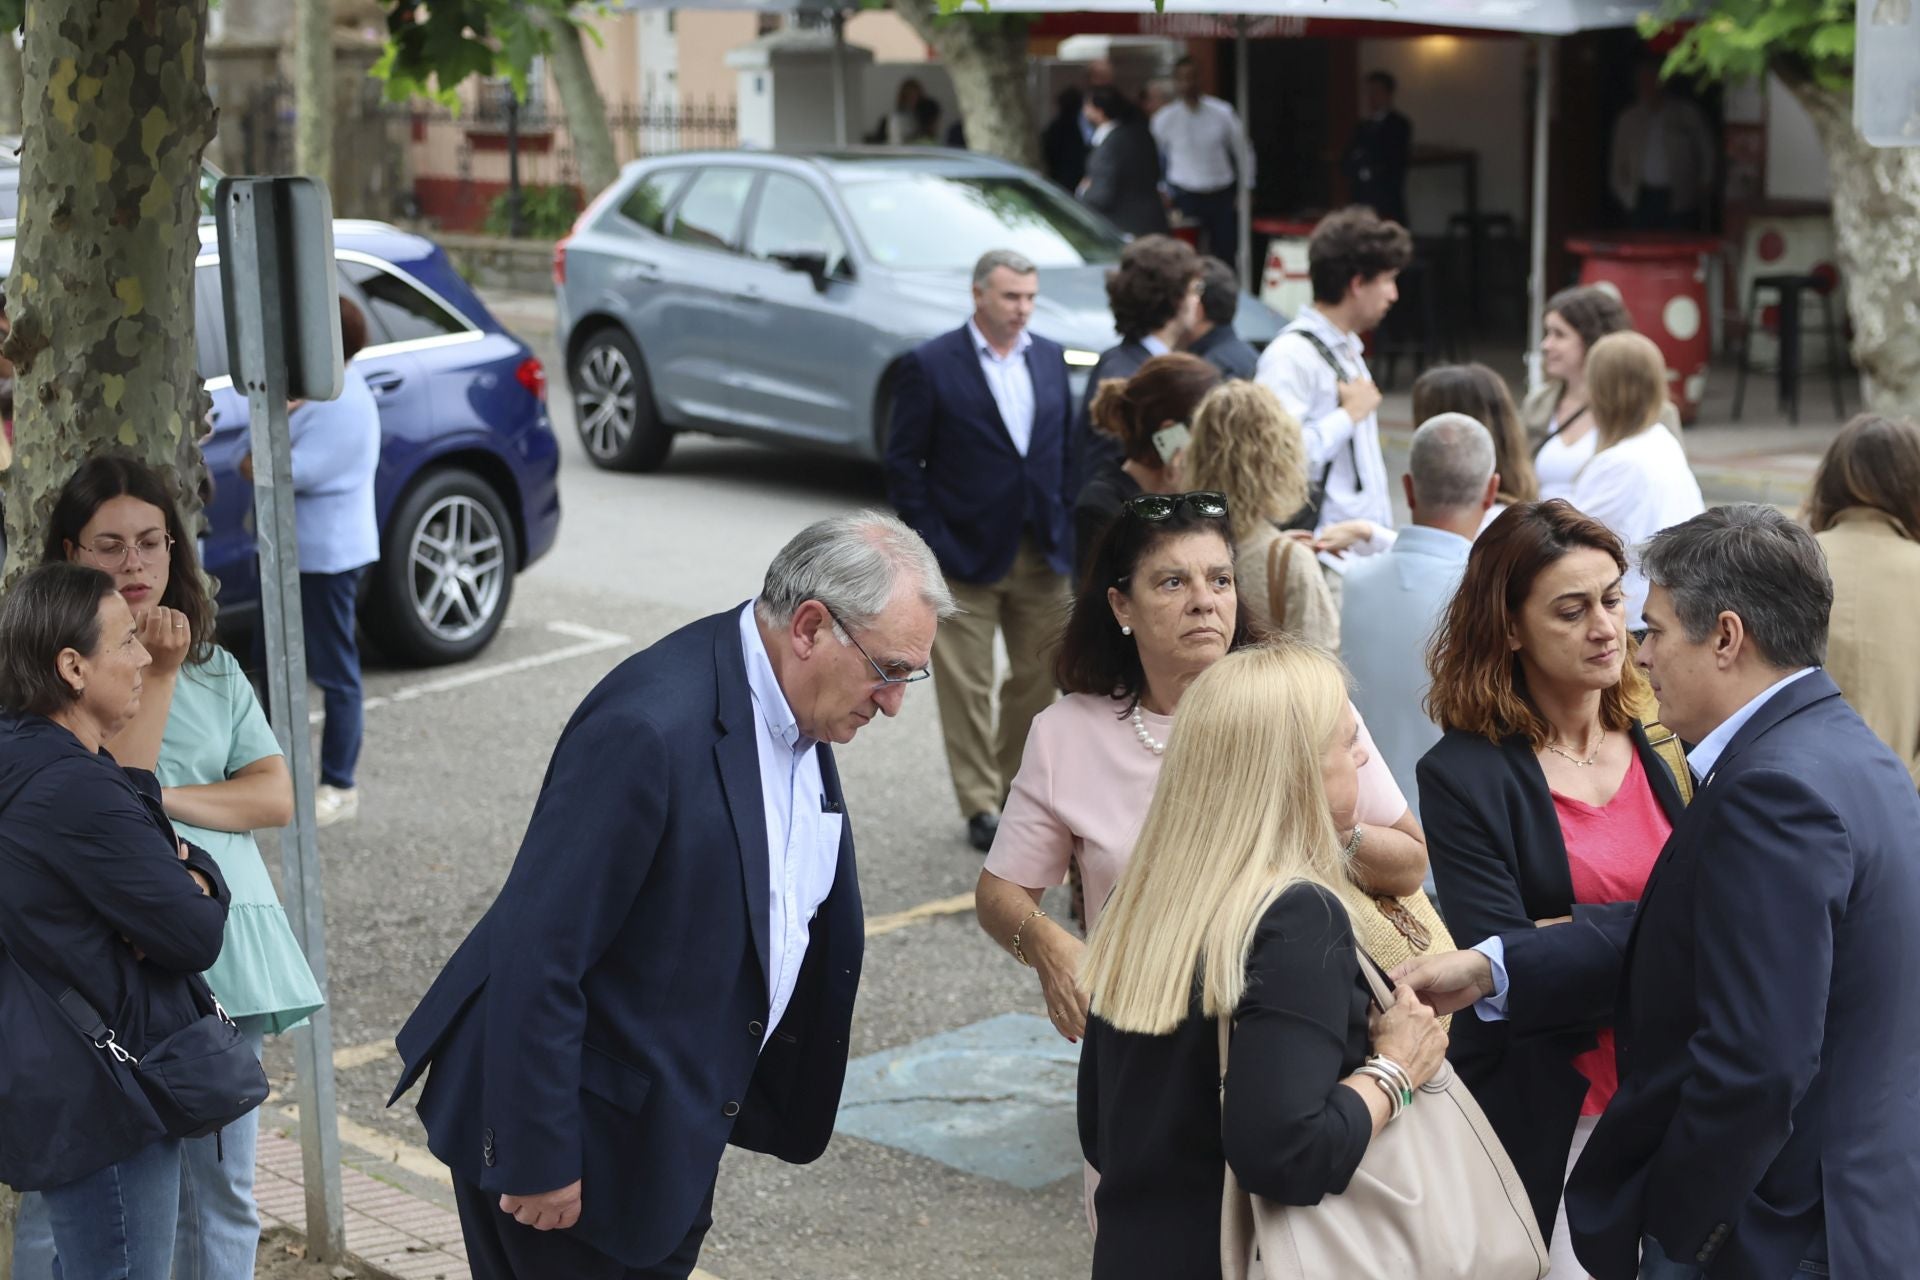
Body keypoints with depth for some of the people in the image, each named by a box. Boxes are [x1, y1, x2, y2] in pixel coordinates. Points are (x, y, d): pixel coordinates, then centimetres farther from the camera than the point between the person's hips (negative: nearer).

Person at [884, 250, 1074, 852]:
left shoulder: (1049, 359, 8)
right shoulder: (931, 366, -7)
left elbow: (1067, 447, 14)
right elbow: (903, 464, -6)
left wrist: (1065, 528, 4)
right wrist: (932, 546, -11)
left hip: (1041, 555, 5)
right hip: (966, 555, -5)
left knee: (1039, 677, 10)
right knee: (967, 687, 1)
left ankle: (1017, 787, 27)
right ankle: (981, 806, 11)